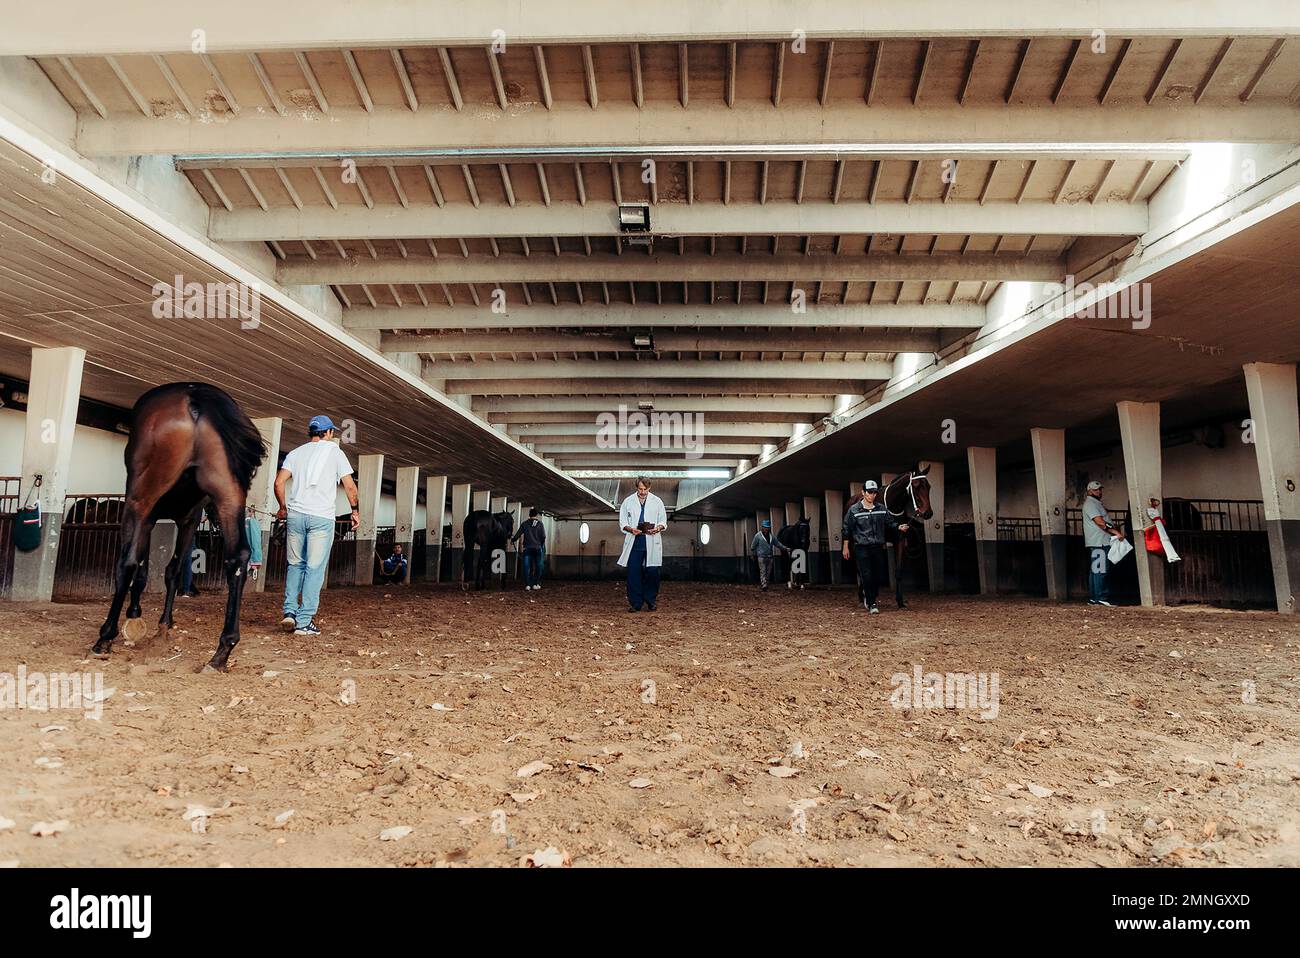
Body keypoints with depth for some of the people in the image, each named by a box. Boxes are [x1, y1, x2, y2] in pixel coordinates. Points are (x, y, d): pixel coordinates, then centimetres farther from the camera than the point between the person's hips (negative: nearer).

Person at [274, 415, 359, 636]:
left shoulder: (295, 453, 13)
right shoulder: (334, 452, 5)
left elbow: (279, 482, 4)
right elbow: (350, 486, 0)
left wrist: (283, 508, 19)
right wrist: (355, 510, 12)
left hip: (295, 515, 3)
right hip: (322, 517, -3)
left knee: (295, 565, 16)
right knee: (314, 568, -1)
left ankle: (290, 612, 6)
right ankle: (304, 622, -2)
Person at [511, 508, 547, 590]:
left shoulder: (525, 524, 3)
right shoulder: (540, 524, 0)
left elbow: (518, 534, 5)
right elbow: (543, 536, -4)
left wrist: (512, 539, 24)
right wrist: (542, 545, 12)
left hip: (527, 548, 1)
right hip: (538, 548, 0)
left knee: (527, 566, 2)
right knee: (538, 566, 9)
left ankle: (527, 585, -2)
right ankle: (536, 584, 9)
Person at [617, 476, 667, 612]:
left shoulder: (657, 501, 9)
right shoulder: (628, 501, 8)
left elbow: (663, 521, 12)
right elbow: (622, 521, 9)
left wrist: (658, 528, -10)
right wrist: (631, 529, -11)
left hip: (652, 543, 0)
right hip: (634, 542, 0)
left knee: (652, 572, -3)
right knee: (633, 573, -2)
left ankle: (650, 602, 10)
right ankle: (635, 603, 6)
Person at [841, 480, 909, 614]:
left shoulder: (882, 508, 7)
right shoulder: (854, 510, -4)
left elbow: (890, 522, 13)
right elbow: (847, 530, 1)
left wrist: (899, 527, -9)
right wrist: (845, 548, 1)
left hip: (878, 548, 4)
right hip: (862, 549, -4)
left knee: (879, 577, 8)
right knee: (867, 576, -9)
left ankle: (868, 598, 30)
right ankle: (871, 604, 0)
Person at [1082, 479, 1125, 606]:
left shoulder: (1096, 503, 22)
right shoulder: (1090, 504, -11)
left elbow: (1105, 521, 24)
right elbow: (1100, 522, -20)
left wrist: (1114, 527, 7)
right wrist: (1116, 532, -19)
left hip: (1103, 542, 11)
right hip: (1098, 543, -11)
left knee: (1095, 570, 10)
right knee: (1099, 570, -10)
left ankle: (1093, 598, 14)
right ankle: (1101, 597, -10)